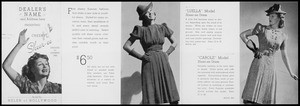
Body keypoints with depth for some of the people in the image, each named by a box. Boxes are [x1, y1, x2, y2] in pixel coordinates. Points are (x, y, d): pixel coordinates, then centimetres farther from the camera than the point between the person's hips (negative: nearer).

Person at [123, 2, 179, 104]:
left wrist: (167, 54, 7)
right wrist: (141, 57, -3)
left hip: (163, 62, 3)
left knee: (173, 97, -3)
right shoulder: (141, 30, 4)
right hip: (149, 64, -3)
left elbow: (174, 42, 23)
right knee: (150, 98, -8)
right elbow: (126, 46, 2)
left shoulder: (162, 28, 12)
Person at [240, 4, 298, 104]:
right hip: (259, 64, -4)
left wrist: (291, 73, 22)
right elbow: (242, 35, 1)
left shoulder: (283, 36, 11)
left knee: (267, 99, 4)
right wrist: (254, 49, 2)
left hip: (271, 67, 4)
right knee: (250, 99, -12)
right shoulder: (262, 29, 0)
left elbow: (284, 55, 20)